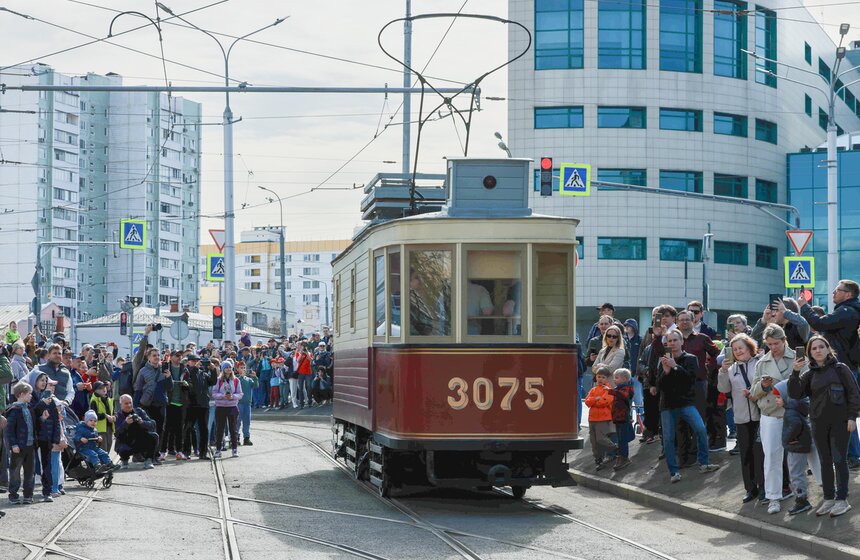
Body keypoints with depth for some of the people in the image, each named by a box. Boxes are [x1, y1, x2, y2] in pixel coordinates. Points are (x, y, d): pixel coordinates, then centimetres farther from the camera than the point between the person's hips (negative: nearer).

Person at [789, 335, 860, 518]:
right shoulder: (809, 374, 9)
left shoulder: (840, 368, -1)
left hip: (839, 421, -4)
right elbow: (795, 394, 0)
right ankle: (828, 498, 14)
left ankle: (842, 499, 2)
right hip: (819, 423, 4)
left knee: (839, 460, -4)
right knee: (825, 461, 8)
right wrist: (795, 373, -13)